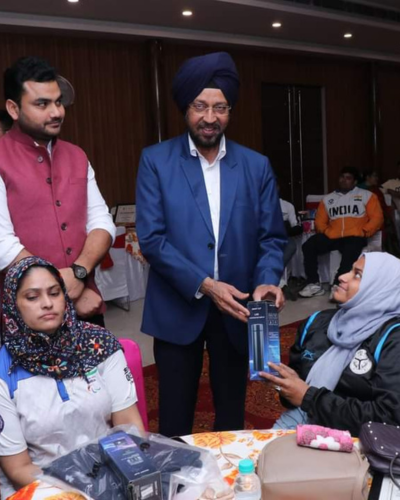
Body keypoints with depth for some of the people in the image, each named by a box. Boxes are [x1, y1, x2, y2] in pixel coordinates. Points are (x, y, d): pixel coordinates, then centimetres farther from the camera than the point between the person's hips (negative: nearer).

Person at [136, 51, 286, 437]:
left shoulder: (256, 166, 3)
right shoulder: (156, 161, -4)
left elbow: (271, 237, 3)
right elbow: (151, 238, -11)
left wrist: (267, 281, -17)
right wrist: (203, 285, -20)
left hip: (235, 310, 2)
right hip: (178, 309, -2)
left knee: (232, 415, 17)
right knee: (175, 420, 11)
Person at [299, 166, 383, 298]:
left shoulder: (366, 195, 14)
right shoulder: (328, 198, 22)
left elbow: (376, 218, 5)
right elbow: (320, 221, 19)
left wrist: (363, 232, -8)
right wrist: (325, 232, -1)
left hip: (354, 236, -3)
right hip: (332, 236, 3)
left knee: (350, 253, -37)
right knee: (308, 246, -22)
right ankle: (314, 284, -19)